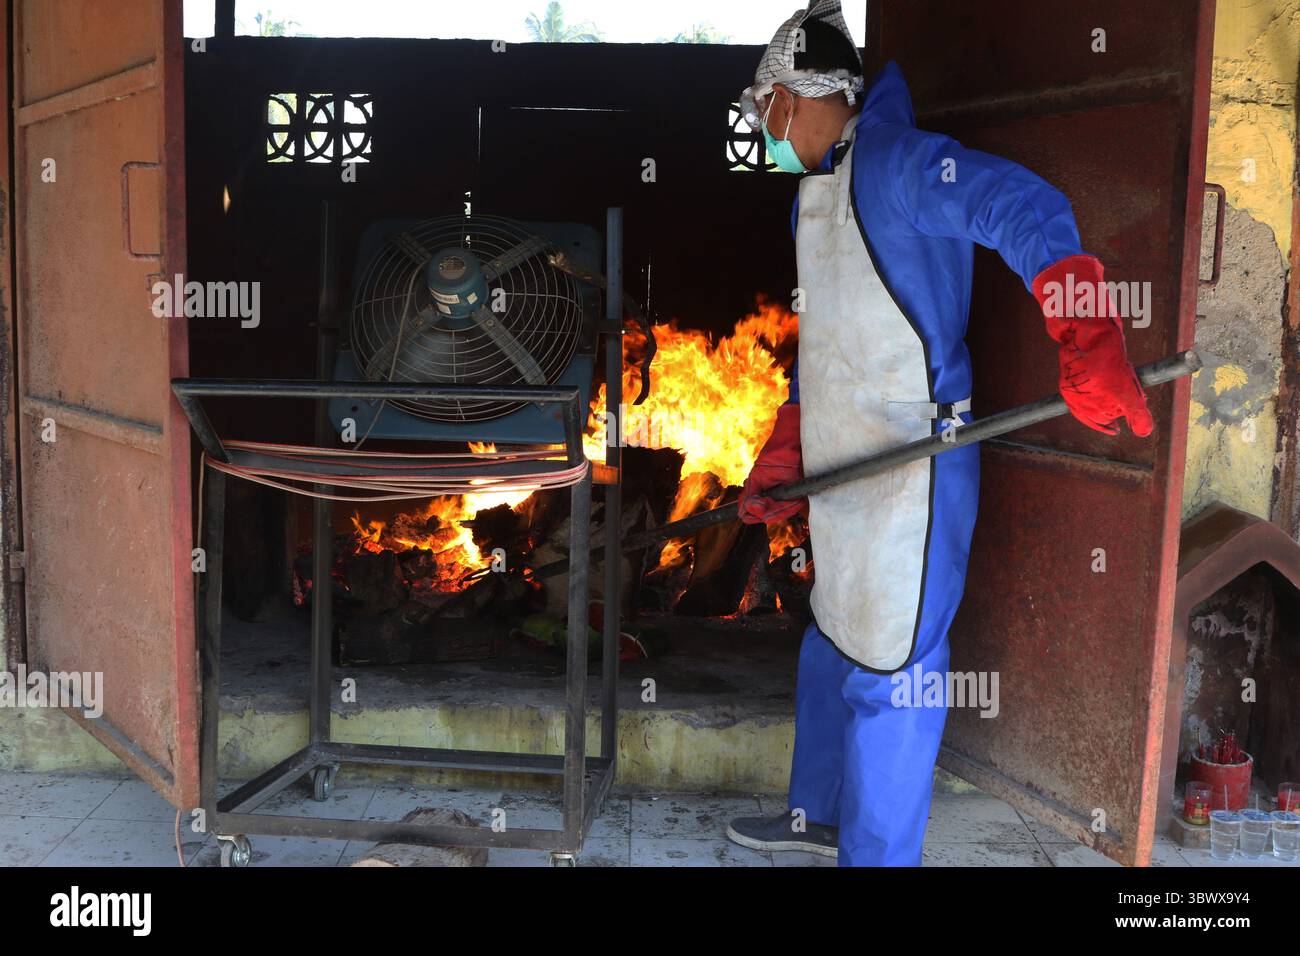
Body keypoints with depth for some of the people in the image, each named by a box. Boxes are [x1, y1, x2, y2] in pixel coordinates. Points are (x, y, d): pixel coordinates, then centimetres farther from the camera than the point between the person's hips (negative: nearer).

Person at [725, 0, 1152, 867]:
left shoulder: (891, 161, -14)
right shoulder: (815, 194, 16)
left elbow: (1025, 209, -29)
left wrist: (1089, 348, -42)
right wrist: (781, 461, 21)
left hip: (911, 473, -10)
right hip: (845, 471, 10)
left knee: (888, 675, -1)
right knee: (831, 646, 20)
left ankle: (877, 854, 16)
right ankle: (820, 815, 39)